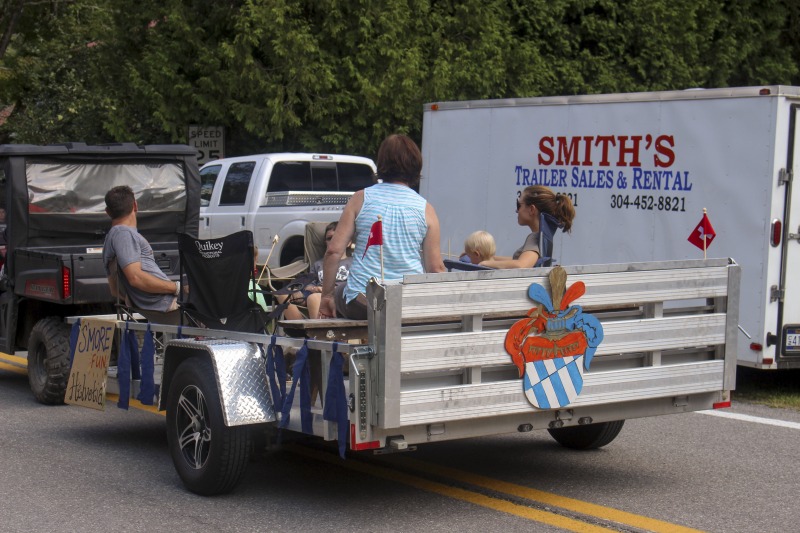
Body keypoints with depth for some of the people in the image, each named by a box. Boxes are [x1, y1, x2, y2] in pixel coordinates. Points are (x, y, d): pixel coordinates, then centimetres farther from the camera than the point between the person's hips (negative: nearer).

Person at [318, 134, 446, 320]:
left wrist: (327, 296, 5)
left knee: (337, 293, 32)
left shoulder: (361, 198, 1)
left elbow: (333, 250, -4)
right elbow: (435, 268, -1)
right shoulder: (425, 209, 1)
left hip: (361, 304, 0)